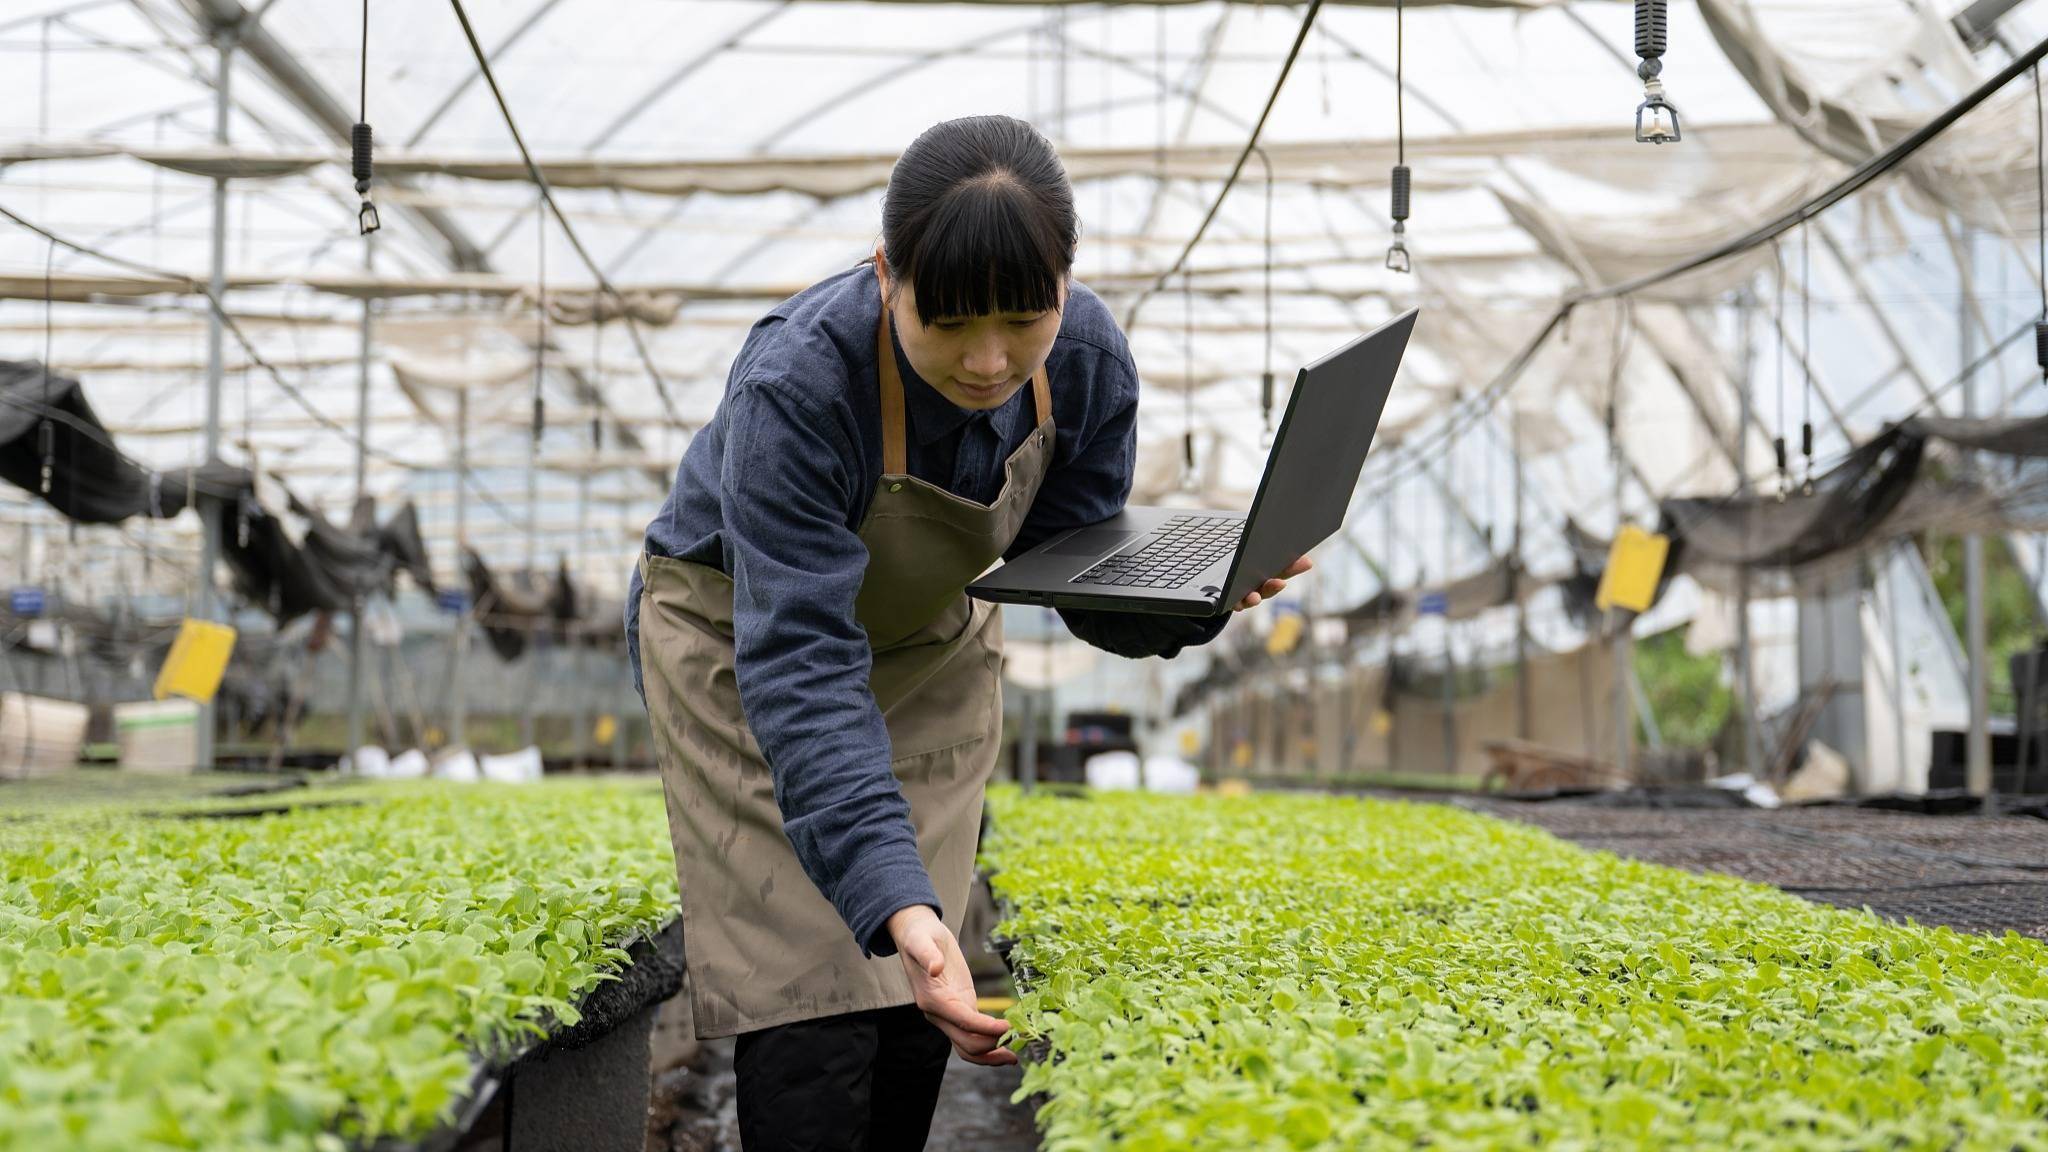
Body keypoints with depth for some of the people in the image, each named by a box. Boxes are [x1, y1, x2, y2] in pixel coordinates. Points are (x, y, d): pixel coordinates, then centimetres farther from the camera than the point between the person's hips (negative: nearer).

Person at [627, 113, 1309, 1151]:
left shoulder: (1086, 360, -23)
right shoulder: (793, 389, -39)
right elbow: (802, 670, -42)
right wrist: (897, 901, -53)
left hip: (927, 642, 4)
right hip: (743, 634, -4)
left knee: (913, 994, 1)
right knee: (814, 999, -13)